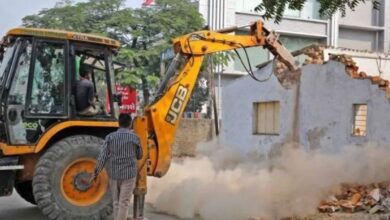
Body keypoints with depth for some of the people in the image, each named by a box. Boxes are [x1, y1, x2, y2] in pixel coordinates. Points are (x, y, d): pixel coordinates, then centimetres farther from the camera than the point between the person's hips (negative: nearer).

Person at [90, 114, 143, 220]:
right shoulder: (134, 138, -5)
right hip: (129, 174, -2)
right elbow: (139, 156, 9)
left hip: (113, 173, 3)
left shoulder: (110, 137, -2)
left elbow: (102, 157, -6)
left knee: (116, 202, 16)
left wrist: (95, 173, 1)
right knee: (124, 203, -1)